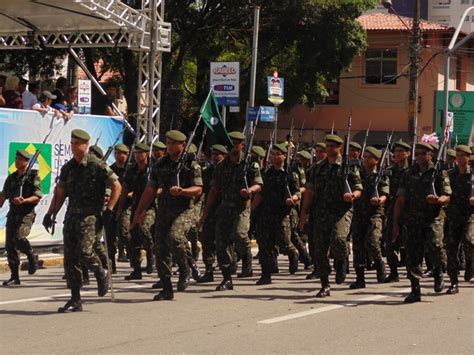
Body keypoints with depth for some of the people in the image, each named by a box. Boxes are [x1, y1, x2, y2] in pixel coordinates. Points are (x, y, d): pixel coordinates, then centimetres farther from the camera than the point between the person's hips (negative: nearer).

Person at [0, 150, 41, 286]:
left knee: (19, 238, -26)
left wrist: (24, 200, -24)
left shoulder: (33, 177, -4)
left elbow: (38, 196, -10)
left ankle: (32, 258, 3)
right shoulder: (11, 178, 13)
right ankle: (14, 277, 6)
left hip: (26, 214, -6)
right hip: (12, 214, 6)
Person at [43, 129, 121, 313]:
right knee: (69, 258, 1)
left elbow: (117, 186, -5)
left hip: (90, 215, -6)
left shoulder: (97, 165, -6)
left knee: (84, 250, -22)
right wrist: (50, 214, 13)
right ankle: (75, 301, 6)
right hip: (71, 215, 6)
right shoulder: (67, 168, 13)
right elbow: (60, 193, 20)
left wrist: (109, 210, -10)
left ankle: (101, 275, 9)